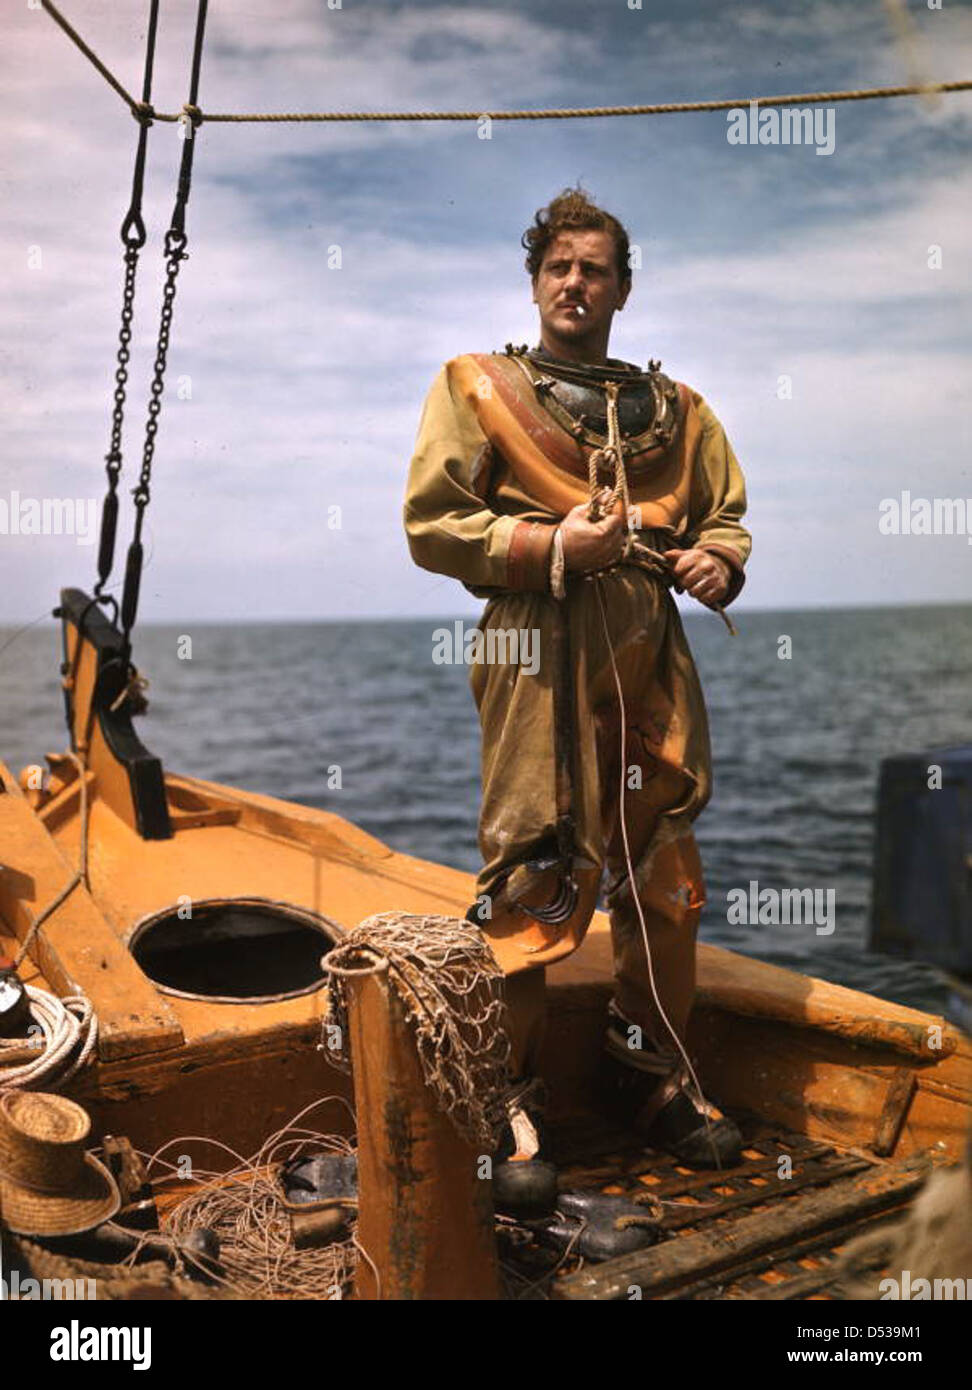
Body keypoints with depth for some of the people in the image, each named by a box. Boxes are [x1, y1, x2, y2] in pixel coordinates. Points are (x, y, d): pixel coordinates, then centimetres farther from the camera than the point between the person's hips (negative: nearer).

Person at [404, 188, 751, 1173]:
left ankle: (651, 1072, 30)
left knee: (666, 878, 11)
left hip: (653, 667, 5)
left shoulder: (674, 409, 19)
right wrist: (550, 548, -13)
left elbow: (726, 516, 23)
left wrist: (717, 562, -1)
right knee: (532, 882, -6)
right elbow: (430, 523, -1)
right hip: (540, 660, -5)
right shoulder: (478, 387, 7)